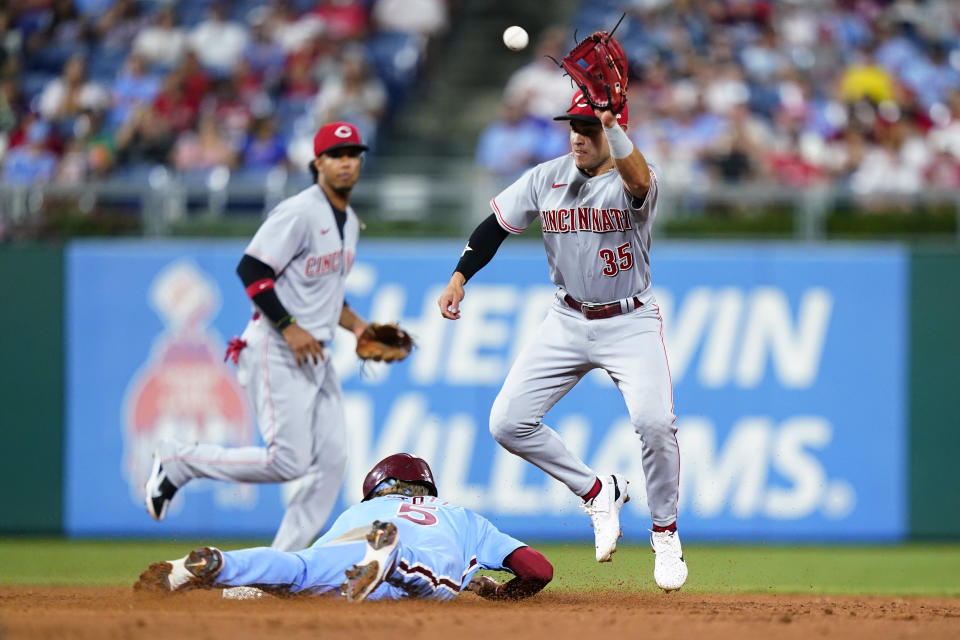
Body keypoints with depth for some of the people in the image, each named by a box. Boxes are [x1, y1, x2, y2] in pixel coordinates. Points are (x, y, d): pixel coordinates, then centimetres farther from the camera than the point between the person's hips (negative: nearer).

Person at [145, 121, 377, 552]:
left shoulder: (349, 221, 17)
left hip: (316, 355, 9)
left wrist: (354, 323, 12)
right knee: (289, 460, -16)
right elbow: (251, 269, -19)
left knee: (332, 460, -1)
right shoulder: (299, 213, -14)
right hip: (277, 352, -9)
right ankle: (178, 463, 1)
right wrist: (290, 327, -22)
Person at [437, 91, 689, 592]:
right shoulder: (547, 179, -1)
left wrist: (613, 126, -53)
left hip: (630, 323, -5)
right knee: (508, 423, -6)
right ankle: (597, 491, 13)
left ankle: (664, 534, -2)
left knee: (654, 422, -26)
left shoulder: (630, 182, -16)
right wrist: (459, 278, -1)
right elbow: (496, 225, 9)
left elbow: (639, 182, -42)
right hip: (568, 322, 5)